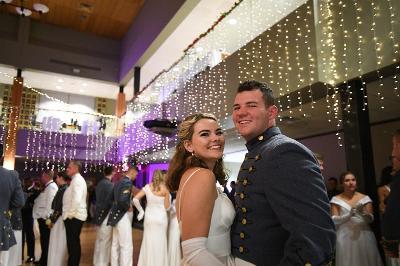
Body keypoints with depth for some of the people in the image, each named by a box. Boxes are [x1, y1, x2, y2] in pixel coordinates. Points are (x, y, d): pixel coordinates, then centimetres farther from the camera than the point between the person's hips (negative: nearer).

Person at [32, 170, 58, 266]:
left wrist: (45, 216, -21)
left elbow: (50, 203, -21)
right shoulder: (48, 186, 16)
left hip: (45, 218, -10)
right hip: (42, 217, 10)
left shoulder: (51, 187, -15)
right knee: (44, 240, 17)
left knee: (46, 240, -1)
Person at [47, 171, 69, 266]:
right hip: (59, 219, 9)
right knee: (60, 245, 15)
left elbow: (59, 207, -20)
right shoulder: (64, 188, 10)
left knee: (57, 244, 1)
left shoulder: (63, 189, -17)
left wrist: (52, 220, -12)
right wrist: (52, 218, 11)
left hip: (59, 220, -9)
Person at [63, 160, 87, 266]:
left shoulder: (77, 179, -13)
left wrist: (70, 213, -17)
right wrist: (70, 213, 16)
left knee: (72, 243, -5)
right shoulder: (77, 179, 18)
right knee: (74, 243, 15)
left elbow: (77, 199, -24)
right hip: (75, 216, 10)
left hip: (74, 217, -10)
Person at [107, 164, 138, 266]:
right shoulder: (128, 182, -18)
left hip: (116, 215, 10)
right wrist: (128, 208, -15)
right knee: (127, 246, -3)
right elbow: (122, 200, -31)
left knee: (115, 245, 17)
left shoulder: (119, 182, 11)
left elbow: (112, 197, 19)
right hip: (123, 216, -10)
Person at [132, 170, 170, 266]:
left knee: (148, 242, 12)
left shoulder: (147, 187, -3)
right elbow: (167, 207, -3)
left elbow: (135, 199, -6)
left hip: (149, 218, 2)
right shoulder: (165, 189, -7)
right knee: (160, 243, 10)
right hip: (161, 218, -2)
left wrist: (141, 211, 4)